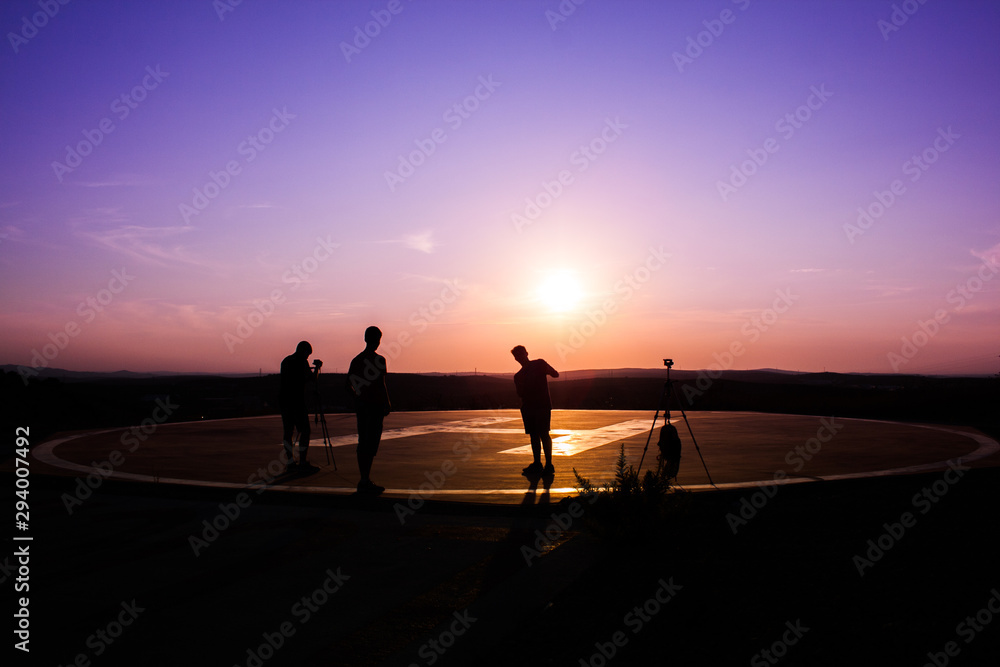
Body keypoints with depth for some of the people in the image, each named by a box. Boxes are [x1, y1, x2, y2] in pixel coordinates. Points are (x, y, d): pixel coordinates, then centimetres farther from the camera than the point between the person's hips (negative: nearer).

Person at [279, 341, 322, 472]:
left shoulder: (285, 360, 16)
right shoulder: (301, 361, -8)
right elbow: (312, 378, -8)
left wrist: (313, 367, 26)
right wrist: (317, 367, 9)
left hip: (283, 400, 8)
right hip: (296, 400, -8)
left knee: (287, 430, 8)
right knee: (304, 429, -3)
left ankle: (290, 463, 10)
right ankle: (303, 462, -5)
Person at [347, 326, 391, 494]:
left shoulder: (356, 360, 10)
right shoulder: (378, 360, -12)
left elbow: (348, 385, 12)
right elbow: (381, 385, -17)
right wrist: (387, 404, -8)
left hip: (360, 404, 7)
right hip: (375, 405, -7)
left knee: (362, 442, 11)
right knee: (371, 443, -4)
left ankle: (364, 480, 18)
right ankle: (365, 481, -5)